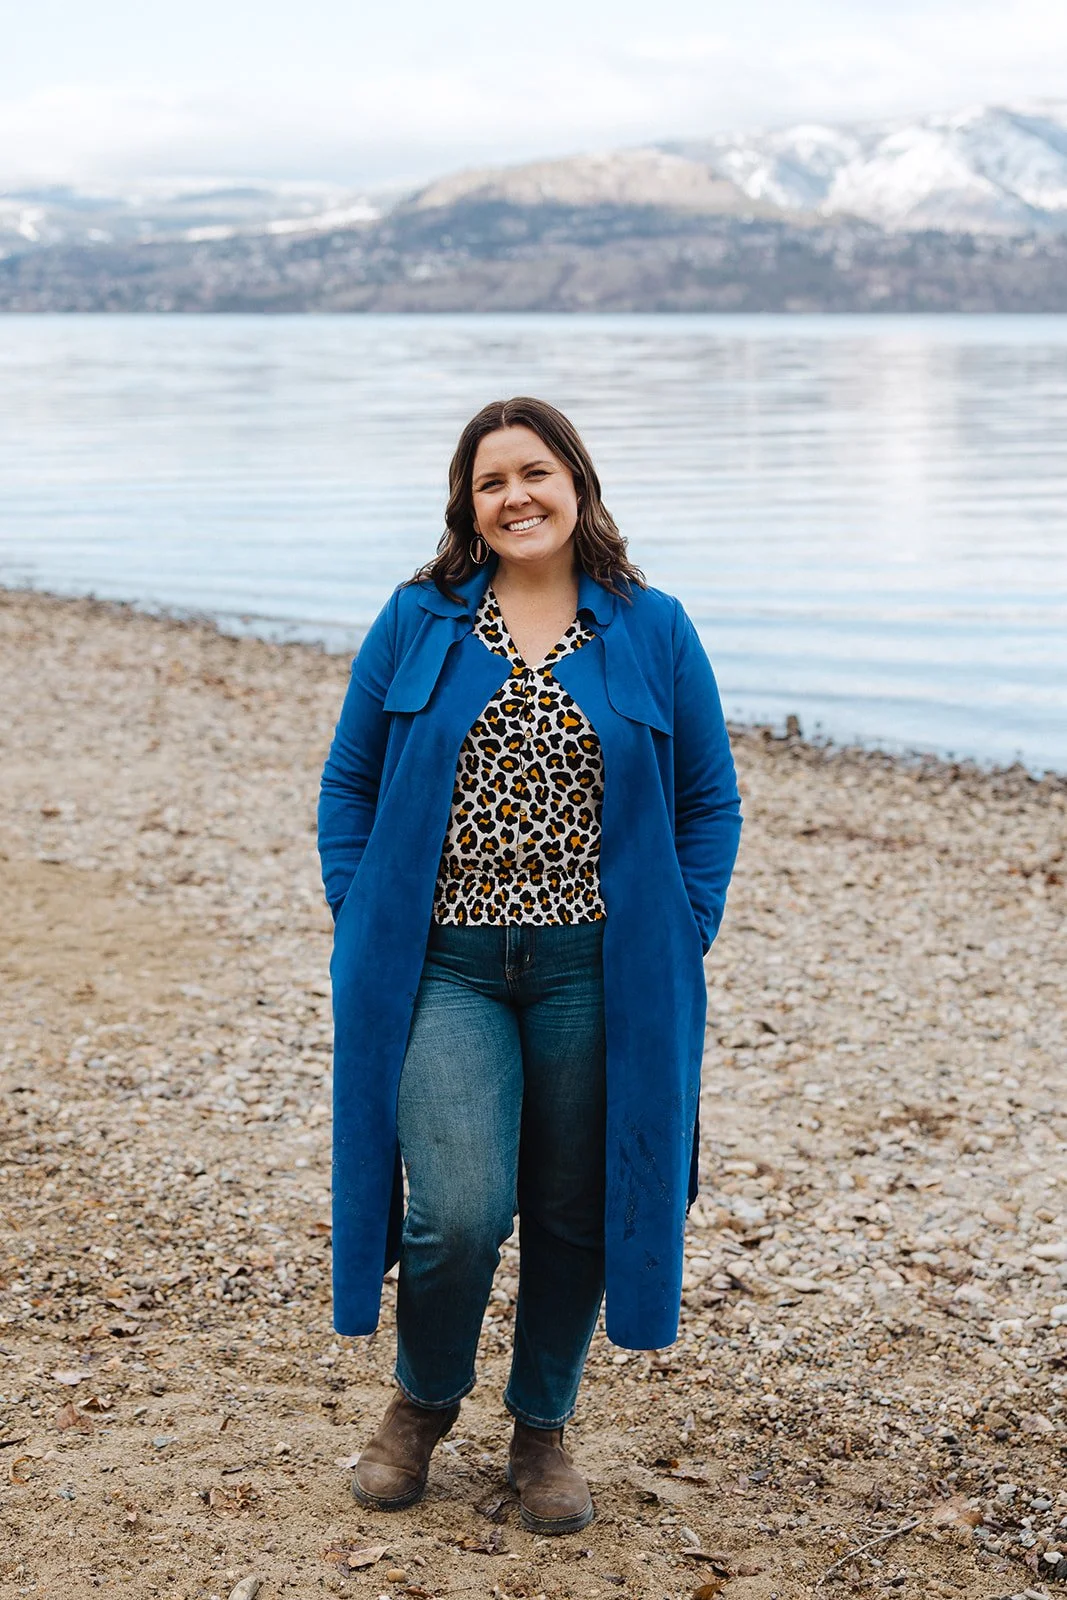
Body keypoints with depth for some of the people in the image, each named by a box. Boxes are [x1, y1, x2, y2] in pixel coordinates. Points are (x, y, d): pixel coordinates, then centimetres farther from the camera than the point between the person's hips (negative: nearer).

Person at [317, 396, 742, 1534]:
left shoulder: (653, 630, 5)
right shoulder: (416, 624, 5)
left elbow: (710, 802, 9)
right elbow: (348, 786, 10)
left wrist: (678, 941, 0)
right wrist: (361, 924, 1)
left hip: (598, 971, 1)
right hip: (445, 964, -1)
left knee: (573, 1212, 8)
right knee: (456, 1211, -11)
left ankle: (543, 1428, 31)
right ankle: (424, 1400, 19)